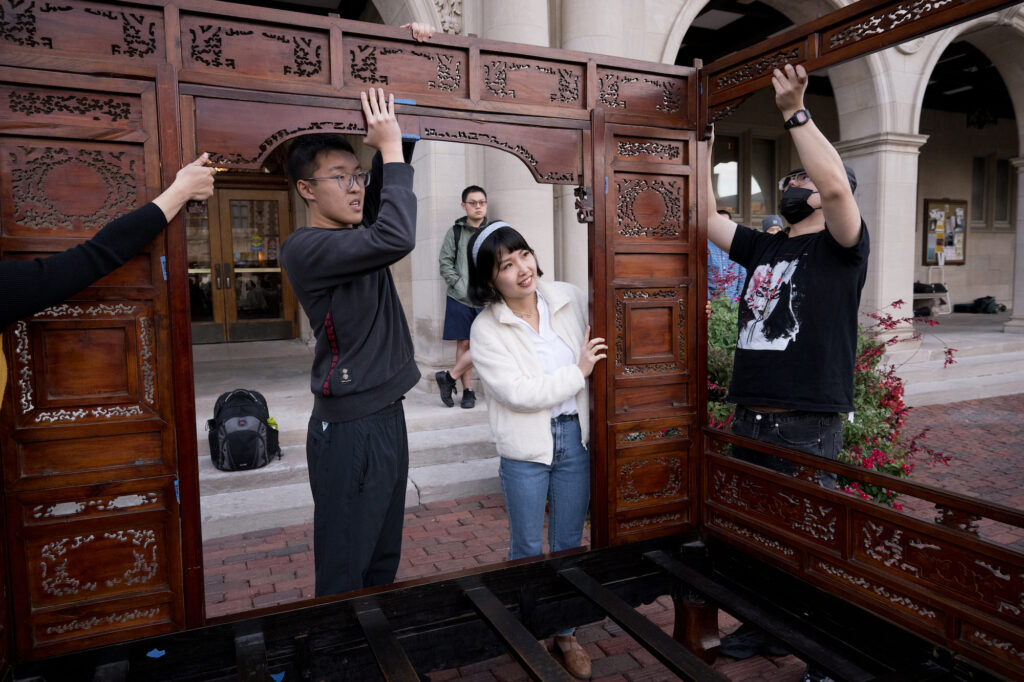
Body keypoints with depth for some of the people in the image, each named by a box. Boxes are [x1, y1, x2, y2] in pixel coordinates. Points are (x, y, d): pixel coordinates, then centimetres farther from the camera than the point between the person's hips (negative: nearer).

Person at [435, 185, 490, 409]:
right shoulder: (455, 232, 5)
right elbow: (445, 263, 2)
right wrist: (461, 287, -8)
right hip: (459, 298, 0)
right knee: (463, 344, 3)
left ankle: (449, 377, 6)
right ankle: (468, 391, 13)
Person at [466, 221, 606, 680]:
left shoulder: (571, 299, -4)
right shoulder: (486, 330, -12)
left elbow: (602, 347, 10)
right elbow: (519, 393, -20)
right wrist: (577, 372, -16)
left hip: (575, 437, 3)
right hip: (525, 449, -3)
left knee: (569, 544, 17)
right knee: (528, 550, 13)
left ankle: (565, 633, 39)